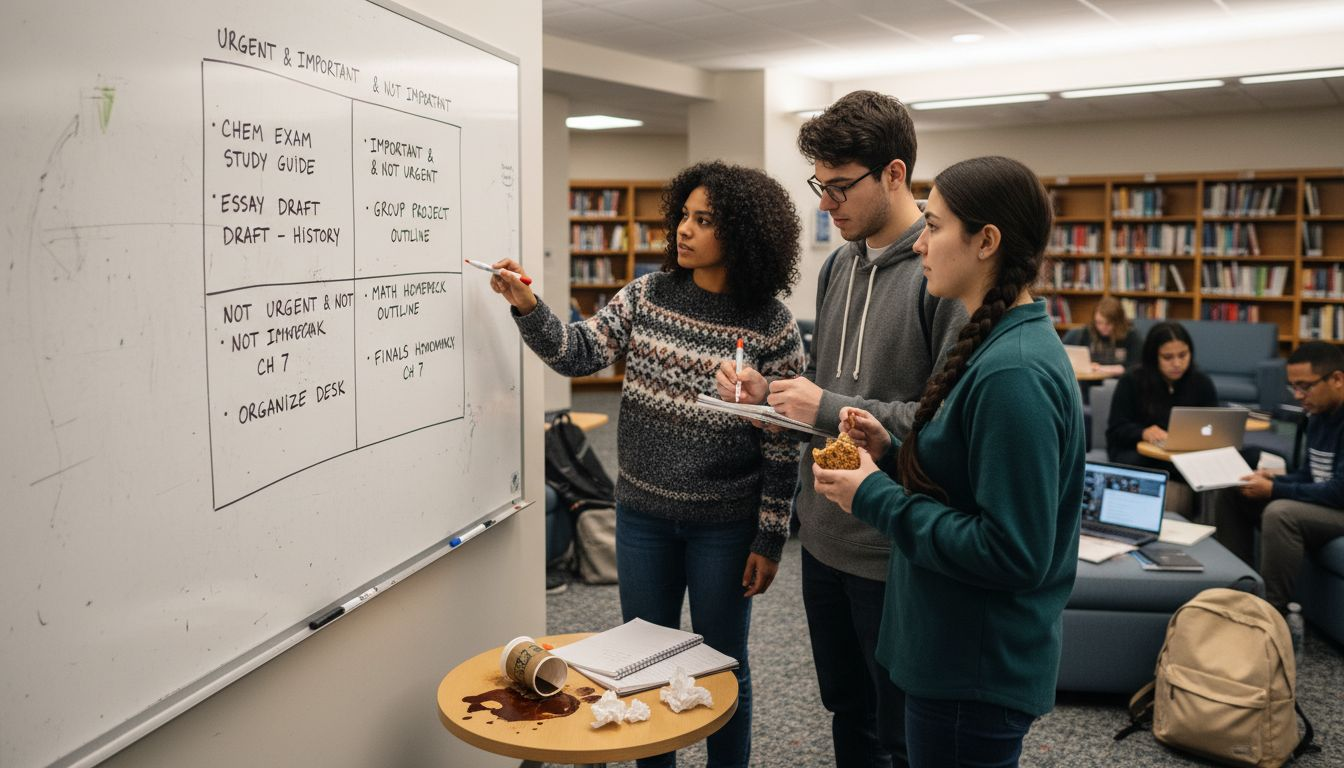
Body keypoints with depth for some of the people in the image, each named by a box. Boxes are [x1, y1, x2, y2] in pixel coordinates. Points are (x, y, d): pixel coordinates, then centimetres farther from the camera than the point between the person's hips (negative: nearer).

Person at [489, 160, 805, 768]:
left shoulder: (771, 326, -12)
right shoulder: (647, 295, -1)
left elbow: (781, 444, -9)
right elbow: (580, 353, -5)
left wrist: (770, 540, -8)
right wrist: (527, 308, -21)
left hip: (724, 525, -3)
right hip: (642, 513, 4)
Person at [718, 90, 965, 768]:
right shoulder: (840, 266, 8)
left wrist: (833, 410, -23)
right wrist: (768, 391, -1)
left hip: (893, 551, -7)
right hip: (825, 534, 8)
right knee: (845, 712, 24)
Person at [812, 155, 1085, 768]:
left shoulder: (1014, 373, -25)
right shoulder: (998, 346, 6)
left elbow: (1012, 552, -27)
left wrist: (876, 499, -20)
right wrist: (891, 455, -1)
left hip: (977, 673, -9)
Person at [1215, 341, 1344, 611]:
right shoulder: (1319, 414, 7)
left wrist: (1274, 490, -23)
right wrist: (1273, 480, -4)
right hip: (1322, 501, 10)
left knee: (1280, 513, -34)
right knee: (1233, 496, 5)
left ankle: (1275, 610, -22)